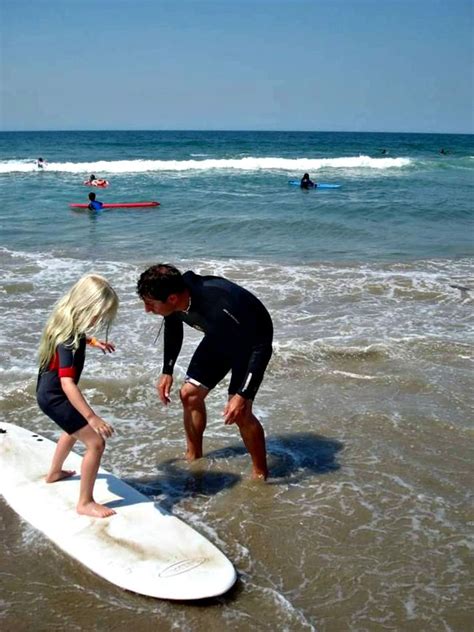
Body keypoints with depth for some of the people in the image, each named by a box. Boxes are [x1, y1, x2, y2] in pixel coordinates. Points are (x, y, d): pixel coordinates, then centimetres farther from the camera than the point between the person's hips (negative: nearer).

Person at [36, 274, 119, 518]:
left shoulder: (67, 321, -6)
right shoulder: (68, 340, -33)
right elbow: (67, 383, -40)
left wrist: (93, 341, 18)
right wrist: (92, 417, -43)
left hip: (50, 391, 10)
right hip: (54, 397, -10)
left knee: (75, 429, 34)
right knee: (96, 442, -11)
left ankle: (54, 472, 56)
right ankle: (85, 502, -1)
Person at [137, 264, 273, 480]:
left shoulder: (219, 306, -44)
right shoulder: (175, 303, -21)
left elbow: (261, 347, -37)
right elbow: (173, 330, 5)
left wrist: (243, 395, -40)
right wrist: (167, 371, 4)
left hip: (252, 340, -7)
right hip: (220, 338, 7)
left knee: (239, 411, -17)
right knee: (189, 393, 5)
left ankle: (260, 474, 2)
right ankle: (193, 458, 26)